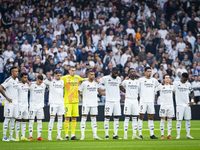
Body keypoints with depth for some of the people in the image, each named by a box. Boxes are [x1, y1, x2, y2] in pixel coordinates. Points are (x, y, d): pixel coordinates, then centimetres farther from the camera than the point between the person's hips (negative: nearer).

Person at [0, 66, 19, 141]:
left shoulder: (17, 80, 12)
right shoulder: (9, 80, -14)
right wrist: (7, 98, -18)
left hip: (15, 103, 8)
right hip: (9, 102, -8)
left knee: (13, 119, 9)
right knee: (7, 119, -6)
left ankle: (11, 137, 14)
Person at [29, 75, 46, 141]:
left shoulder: (43, 85, 7)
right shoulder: (32, 85, -5)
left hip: (40, 106, 4)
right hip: (32, 106, -4)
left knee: (40, 122, 4)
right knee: (31, 121, -5)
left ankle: (39, 136, 7)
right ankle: (30, 136, -2)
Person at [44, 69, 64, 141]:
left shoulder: (62, 81, 13)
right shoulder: (50, 81, 0)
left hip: (61, 103, 5)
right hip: (53, 102, -5)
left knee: (60, 119, 4)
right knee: (52, 119, -7)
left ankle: (58, 136, 8)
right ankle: (49, 136, -3)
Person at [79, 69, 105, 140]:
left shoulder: (95, 83, 11)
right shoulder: (84, 83, -3)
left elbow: (100, 92, 22)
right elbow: (78, 91, -1)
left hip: (94, 104, 5)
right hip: (86, 104, -5)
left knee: (94, 119, 7)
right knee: (84, 119, -7)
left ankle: (95, 135, 8)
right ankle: (82, 135, -6)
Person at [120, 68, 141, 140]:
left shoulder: (138, 82, 9)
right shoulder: (126, 81, 0)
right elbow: (121, 87, 15)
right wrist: (126, 92, 8)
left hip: (135, 100, 3)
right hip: (128, 100, -3)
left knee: (135, 118, 3)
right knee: (127, 118, -4)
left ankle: (134, 135, 6)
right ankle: (125, 135, -4)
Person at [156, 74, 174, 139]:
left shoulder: (172, 86, 10)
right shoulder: (161, 86, -1)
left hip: (171, 105, 4)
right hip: (163, 105, -4)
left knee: (170, 121, 3)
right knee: (162, 120, -2)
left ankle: (169, 135, 7)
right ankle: (162, 135, 2)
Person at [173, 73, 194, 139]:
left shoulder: (188, 84, 10)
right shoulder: (175, 83, -2)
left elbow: (192, 92, 21)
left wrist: (192, 100, 10)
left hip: (187, 105, 4)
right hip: (179, 105, -4)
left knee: (188, 120, 5)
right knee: (179, 120, -5)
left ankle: (188, 134, 12)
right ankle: (178, 135, 0)